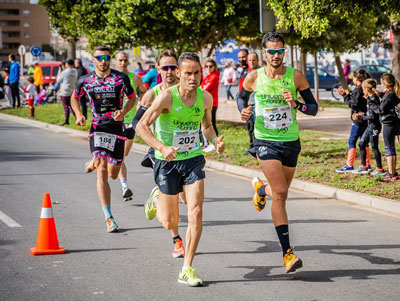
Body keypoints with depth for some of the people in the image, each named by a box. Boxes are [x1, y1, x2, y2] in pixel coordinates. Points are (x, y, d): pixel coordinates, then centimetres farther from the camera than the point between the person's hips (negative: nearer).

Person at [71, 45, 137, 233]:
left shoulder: (121, 78, -1)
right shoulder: (85, 81, 1)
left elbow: (132, 98, 10)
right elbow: (74, 98, 18)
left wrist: (124, 111, -10)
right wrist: (79, 115, -1)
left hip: (117, 128, 1)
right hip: (97, 129, -1)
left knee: (113, 174, 11)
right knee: (102, 172, -16)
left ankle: (94, 162, 50)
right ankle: (109, 219, -17)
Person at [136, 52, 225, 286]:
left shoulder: (206, 97, -5)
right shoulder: (167, 97, -19)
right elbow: (142, 126, -19)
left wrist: (215, 140, -6)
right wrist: (162, 147, -33)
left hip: (194, 160, 3)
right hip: (168, 162, -3)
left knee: (196, 213, -13)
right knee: (170, 223, 7)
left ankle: (187, 269, 1)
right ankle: (157, 201, 44)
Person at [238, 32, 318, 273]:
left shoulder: (295, 76, -5)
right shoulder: (254, 78, -5)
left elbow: (314, 108, -3)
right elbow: (242, 96, 16)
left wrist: (296, 104, -22)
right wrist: (244, 111, -5)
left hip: (291, 142, 3)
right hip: (266, 142, -3)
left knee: (280, 193, 17)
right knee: (280, 193, -17)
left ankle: (260, 188, 55)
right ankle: (287, 252, -14)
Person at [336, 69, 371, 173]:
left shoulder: (358, 89, -16)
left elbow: (353, 104, -17)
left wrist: (345, 95, -7)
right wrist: (348, 93, 17)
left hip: (358, 119, -9)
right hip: (365, 119, 9)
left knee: (352, 141, -5)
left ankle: (349, 165, -6)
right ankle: (367, 164, 16)